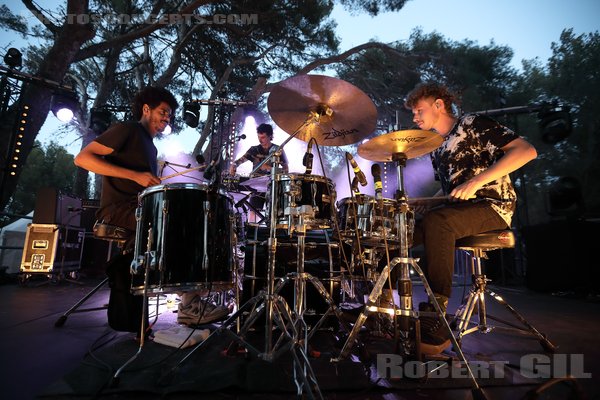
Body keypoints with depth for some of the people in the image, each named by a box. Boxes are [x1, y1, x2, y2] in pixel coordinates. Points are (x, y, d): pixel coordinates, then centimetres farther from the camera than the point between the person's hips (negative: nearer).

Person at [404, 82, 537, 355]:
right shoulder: (436, 148, 20)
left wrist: (476, 181, -23)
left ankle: (436, 326, -34)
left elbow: (526, 151, -13)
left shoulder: (472, 124, -2)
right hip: (456, 210, 7)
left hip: (492, 206, -7)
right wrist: (428, 203, 4)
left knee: (435, 222, -36)